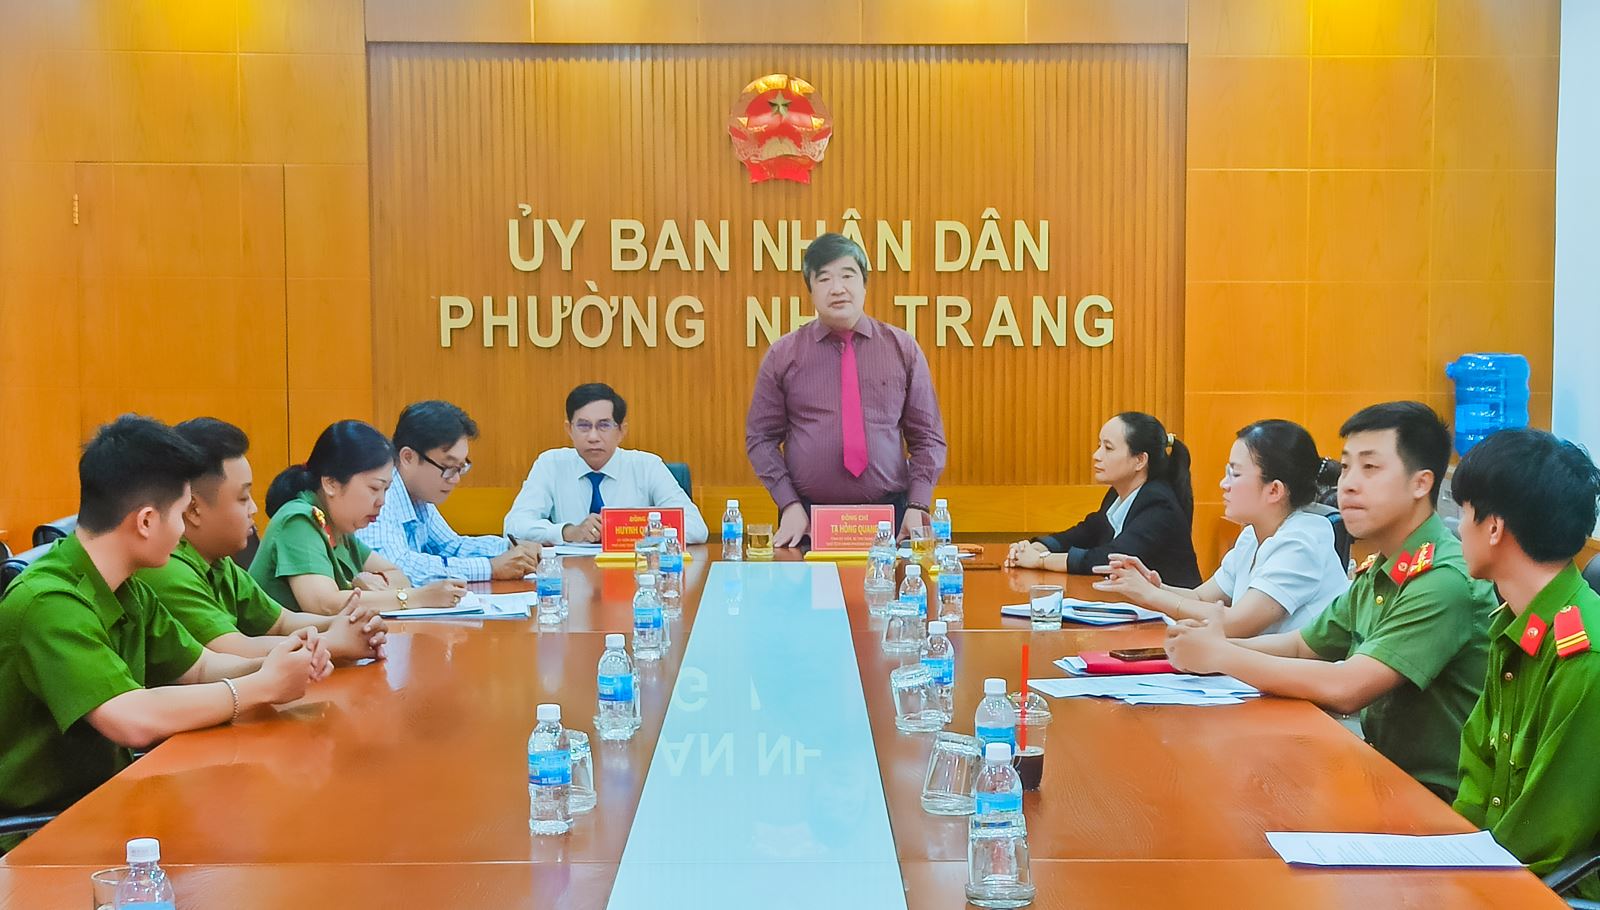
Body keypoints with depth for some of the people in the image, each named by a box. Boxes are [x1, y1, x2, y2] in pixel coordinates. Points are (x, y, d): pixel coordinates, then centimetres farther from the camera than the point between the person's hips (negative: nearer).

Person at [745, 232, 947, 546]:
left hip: (891, 519, 1)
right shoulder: (783, 355, 4)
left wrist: (918, 506, -6)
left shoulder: (903, 349, 6)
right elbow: (761, 438, 5)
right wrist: (789, 505, -6)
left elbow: (927, 437, 6)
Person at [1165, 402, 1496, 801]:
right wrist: (1206, 644, -3)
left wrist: (1220, 655, -17)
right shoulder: (1377, 572, 8)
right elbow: (1300, 645, 18)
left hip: (1438, 794, -8)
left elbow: (1345, 688, -28)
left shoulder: (1445, 579, -22)